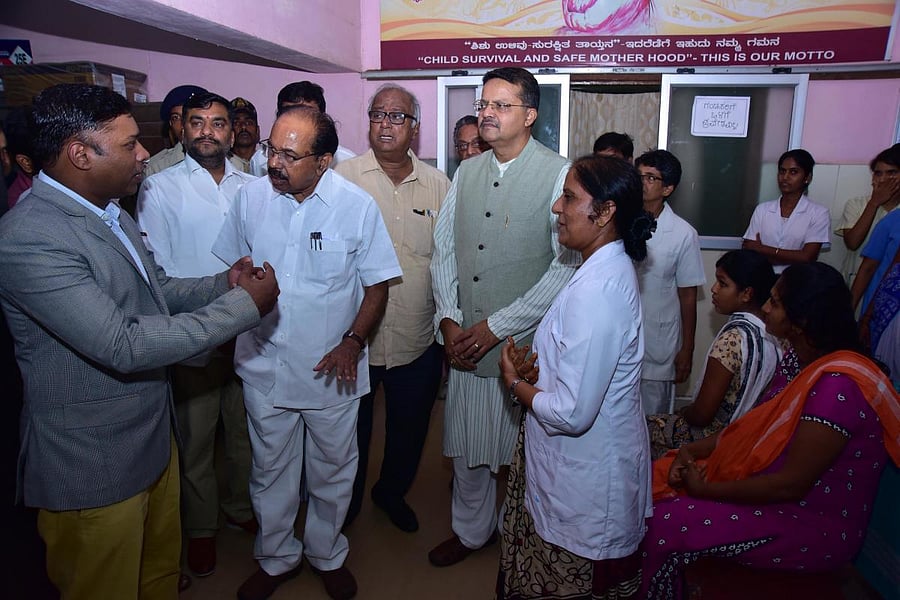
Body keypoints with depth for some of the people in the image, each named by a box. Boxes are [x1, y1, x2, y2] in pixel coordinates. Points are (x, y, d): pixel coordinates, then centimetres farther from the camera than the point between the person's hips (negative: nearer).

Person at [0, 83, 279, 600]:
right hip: (92, 466, -8)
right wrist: (244, 305, -25)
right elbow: (123, 345, -30)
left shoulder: (111, 213, 5)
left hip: (153, 438, 8)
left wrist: (223, 284, -5)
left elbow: (158, 291, 13)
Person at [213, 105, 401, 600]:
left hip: (332, 369, -1)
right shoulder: (250, 197, -5)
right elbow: (232, 270, 8)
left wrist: (353, 342, -16)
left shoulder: (358, 206, -11)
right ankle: (276, 558, 44)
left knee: (333, 473, 17)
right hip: (264, 367, 2)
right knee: (270, 472, 19)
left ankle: (327, 555, 43)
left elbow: (377, 284, -5)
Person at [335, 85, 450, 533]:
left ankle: (392, 492, 47)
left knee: (409, 428, 20)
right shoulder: (342, 178, -5)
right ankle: (345, 506, 41)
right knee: (350, 431, 15)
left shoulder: (438, 185, 3)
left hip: (419, 341, 3)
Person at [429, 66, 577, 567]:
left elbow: (567, 265, -15)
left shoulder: (558, 174, -9)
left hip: (525, 343, -5)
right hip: (465, 340, 5)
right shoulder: (467, 173, 9)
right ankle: (471, 531, 41)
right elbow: (444, 249, 10)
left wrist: (497, 327, -14)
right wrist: (448, 320, -2)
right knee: (467, 444, 17)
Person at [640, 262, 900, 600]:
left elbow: (790, 484, -27)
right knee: (657, 479, 4)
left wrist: (706, 489, -17)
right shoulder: (798, 358, 0)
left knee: (667, 526, -19)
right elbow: (760, 424, 8)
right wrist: (694, 450, -4)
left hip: (814, 526, -9)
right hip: (768, 486, 9)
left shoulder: (837, 386, -29)